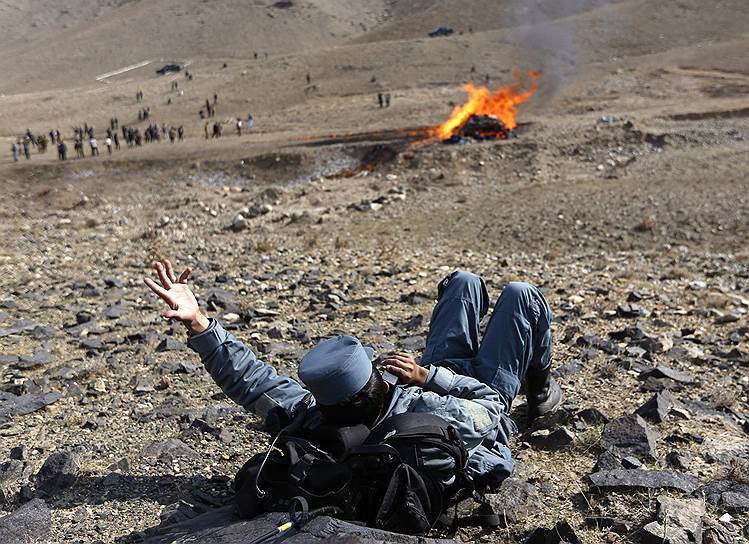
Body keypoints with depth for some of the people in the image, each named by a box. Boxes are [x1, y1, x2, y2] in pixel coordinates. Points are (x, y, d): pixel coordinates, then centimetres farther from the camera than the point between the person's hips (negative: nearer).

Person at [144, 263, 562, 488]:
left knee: (465, 281, 16)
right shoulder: (449, 424, -48)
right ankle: (539, 385, 34)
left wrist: (197, 322, -38)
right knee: (522, 295, 2)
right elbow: (491, 404, -28)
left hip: (434, 387, 4)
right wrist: (427, 376, -24)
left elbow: (250, 380, -34)